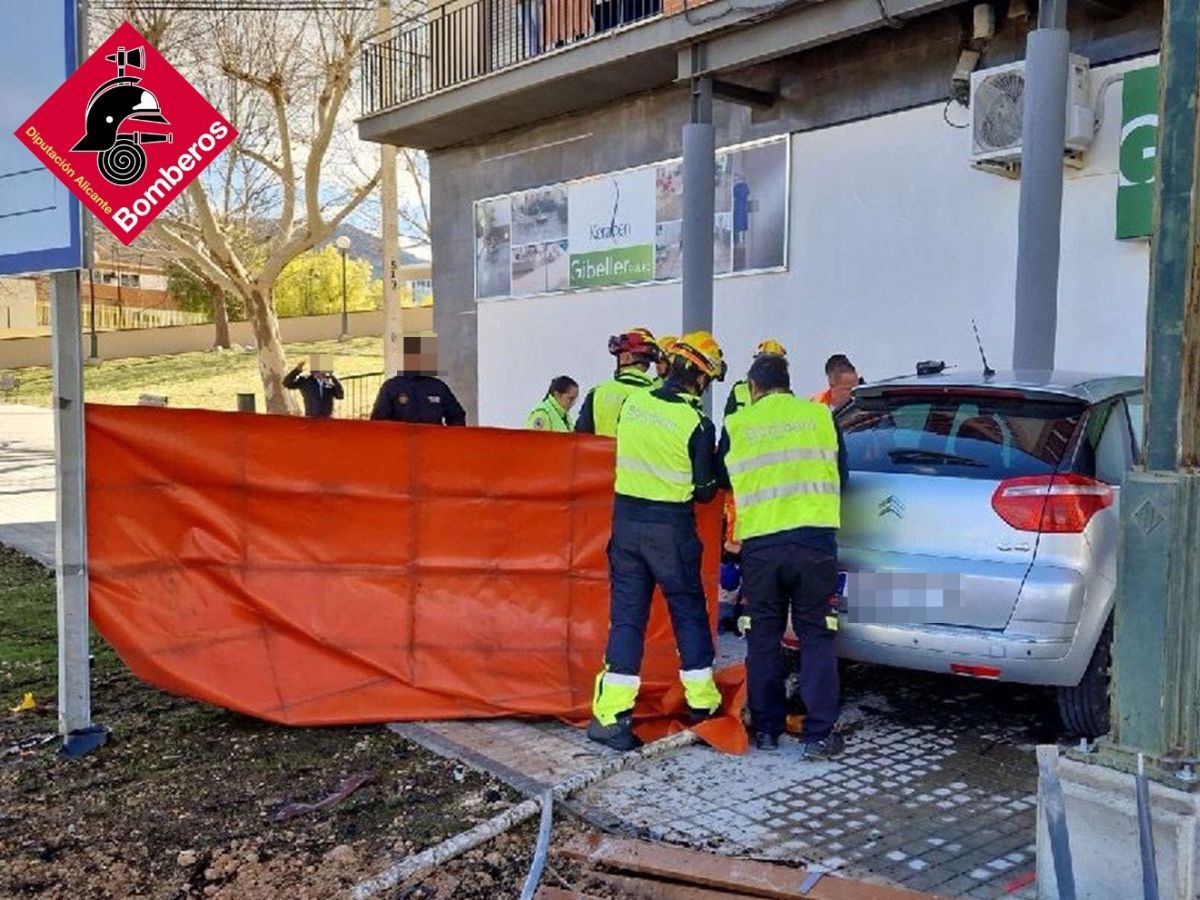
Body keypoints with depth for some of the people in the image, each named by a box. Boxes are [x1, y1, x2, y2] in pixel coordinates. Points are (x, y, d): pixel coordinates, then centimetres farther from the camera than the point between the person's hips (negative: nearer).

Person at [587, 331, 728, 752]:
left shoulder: (632, 404, 1)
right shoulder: (697, 424, -12)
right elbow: (704, 491, -5)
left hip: (626, 519, 4)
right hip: (671, 528, -4)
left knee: (626, 615, 7)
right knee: (689, 611, 14)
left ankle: (611, 716, 2)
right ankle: (701, 701, 23)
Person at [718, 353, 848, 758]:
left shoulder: (735, 425, 5)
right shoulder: (819, 415, 7)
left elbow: (723, 479, 19)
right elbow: (841, 474, 16)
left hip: (760, 544, 0)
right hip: (815, 540, 0)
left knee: (763, 638, 13)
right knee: (816, 637, 8)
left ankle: (766, 728, 19)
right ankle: (819, 734, 7)